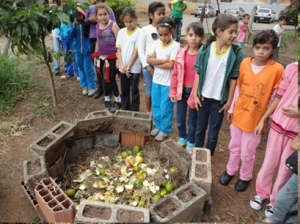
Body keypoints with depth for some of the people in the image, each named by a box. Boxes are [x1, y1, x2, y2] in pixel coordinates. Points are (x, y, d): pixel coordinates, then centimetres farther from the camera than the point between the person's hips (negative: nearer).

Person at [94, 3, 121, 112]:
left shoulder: (113, 25, -11)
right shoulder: (97, 26, 6)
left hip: (112, 57, -6)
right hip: (102, 58, 6)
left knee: (111, 80, -1)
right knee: (105, 79, 13)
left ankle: (118, 101, 18)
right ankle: (107, 100, 29)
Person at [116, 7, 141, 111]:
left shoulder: (139, 32, -9)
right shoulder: (121, 32, 5)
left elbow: (136, 51, -11)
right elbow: (119, 49, 5)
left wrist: (129, 66, -12)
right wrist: (121, 65, -8)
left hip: (134, 68, -4)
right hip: (123, 67, 5)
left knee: (134, 91, 6)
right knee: (124, 90, 15)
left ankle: (134, 112, 18)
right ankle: (124, 110, 29)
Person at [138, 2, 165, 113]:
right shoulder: (145, 30, -4)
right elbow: (140, 51, -3)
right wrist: (148, 67, -7)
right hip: (148, 66, -1)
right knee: (149, 91, 9)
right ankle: (148, 113, 27)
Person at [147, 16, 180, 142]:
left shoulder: (175, 46, -13)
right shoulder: (157, 43, 1)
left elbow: (171, 65, -21)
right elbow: (149, 59, -7)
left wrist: (156, 63, -12)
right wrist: (164, 60, -16)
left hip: (168, 83, -5)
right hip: (156, 80, 6)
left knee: (165, 107, 6)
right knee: (156, 105, 16)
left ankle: (165, 130, 23)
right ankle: (158, 126, 35)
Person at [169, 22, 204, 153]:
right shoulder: (181, 53, -2)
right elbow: (175, 73, 3)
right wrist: (172, 92, 4)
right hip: (182, 90, 3)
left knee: (193, 121, 12)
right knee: (180, 119, 16)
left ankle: (191, 142, 35)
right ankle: (182, 138, 42)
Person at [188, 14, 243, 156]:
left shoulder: (236, 53, -10)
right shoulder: (205, 49, -7)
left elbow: (234, 78, -6)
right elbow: (198, 73, -2)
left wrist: (229, 101, -4)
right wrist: (195, 95, -1)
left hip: (220, 100, -1)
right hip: (203, 97, 1)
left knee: (213, 133, 12)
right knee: (200, 128, 17)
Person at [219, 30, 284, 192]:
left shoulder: (277, 69, -15)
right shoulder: (245, 63, -5)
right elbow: (238, 87, 4)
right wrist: (231, 109, 9)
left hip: (256, 119, -3)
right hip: (238, 115, 3)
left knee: (247, 153, 12)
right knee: (234, 147, 20)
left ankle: (245, 177, 39)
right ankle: (230, 171, 44)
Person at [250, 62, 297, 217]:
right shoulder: (292, 69, -7)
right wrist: (263, 119, 6)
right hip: (278, 125, 2)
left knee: (286, 170, 13)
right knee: (269, 163, 15)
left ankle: (275, 201, 35)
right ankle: (262, 192, 39)